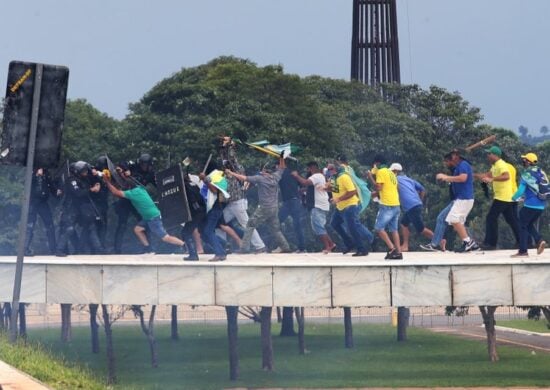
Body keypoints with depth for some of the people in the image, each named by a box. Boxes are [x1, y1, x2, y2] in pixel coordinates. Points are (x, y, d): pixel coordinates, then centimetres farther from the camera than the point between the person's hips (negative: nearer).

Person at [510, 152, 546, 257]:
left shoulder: (526, 174, -11)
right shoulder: (541, 173, 9)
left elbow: (521, 190, -14)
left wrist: (514, 197, 7)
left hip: (530, 205, -7)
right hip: (541, 205, 7)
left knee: (523, 226, 4)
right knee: (530, 225, 21)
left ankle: (523, 251, 3)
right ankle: (539, 240, -2)